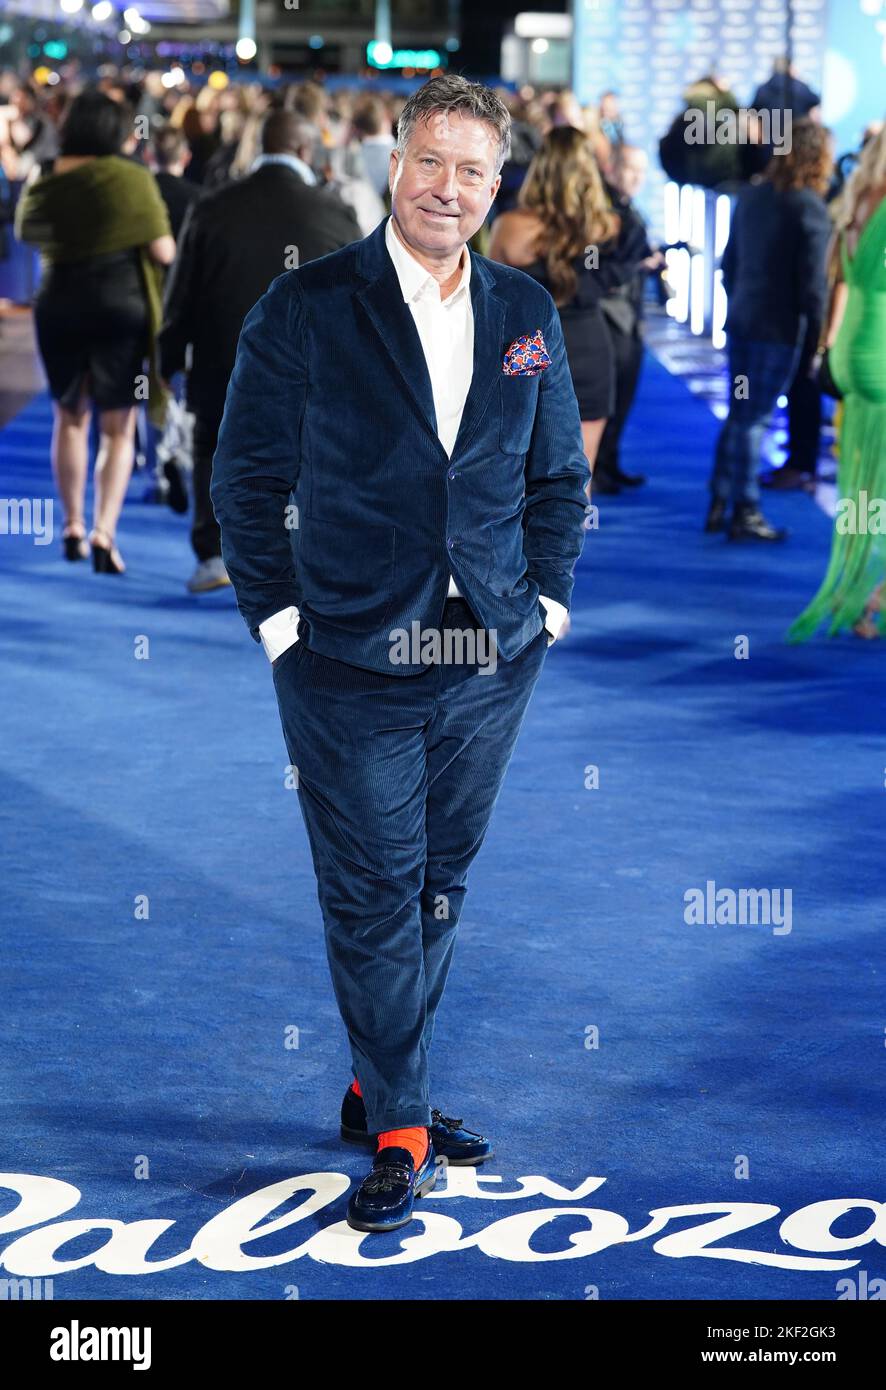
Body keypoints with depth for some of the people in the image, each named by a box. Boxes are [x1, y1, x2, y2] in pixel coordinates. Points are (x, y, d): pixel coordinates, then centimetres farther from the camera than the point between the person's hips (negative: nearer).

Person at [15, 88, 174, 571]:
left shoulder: (43, 188, -1)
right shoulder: (132, 179, -11)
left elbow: (26, 232, 17)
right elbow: (163, 251, -10)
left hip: (58, 306, 3)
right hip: (121, 306, -3)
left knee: (70, 418, 20)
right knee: (118, 428, 5)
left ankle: (73, 527, 23)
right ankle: (104, 533, -10)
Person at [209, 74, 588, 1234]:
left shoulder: (527, 313, 8)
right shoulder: (306, 308, -4)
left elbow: (559, 475, 16)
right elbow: (247, 477, -2)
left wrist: (546, 603, 7)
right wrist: (282, 619, -7)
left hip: (491, 661, 4)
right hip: (353, 661, -4)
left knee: (440, 887, 13)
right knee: (374, 895, -2)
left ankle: (382, 1091, 28)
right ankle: (398, 1128, 8)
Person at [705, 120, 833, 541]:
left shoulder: (751, 196, 7)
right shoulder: (810, 207, -14)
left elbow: (729, 262, 13)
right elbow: (813, 280, -15)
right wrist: (820, 333, -8)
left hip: (741, 320, 7)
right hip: (780, 328, -7)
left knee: (738, 414, 16)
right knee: (754, 419, -1)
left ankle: (719, 503, 20)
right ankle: (745, 514, 6)